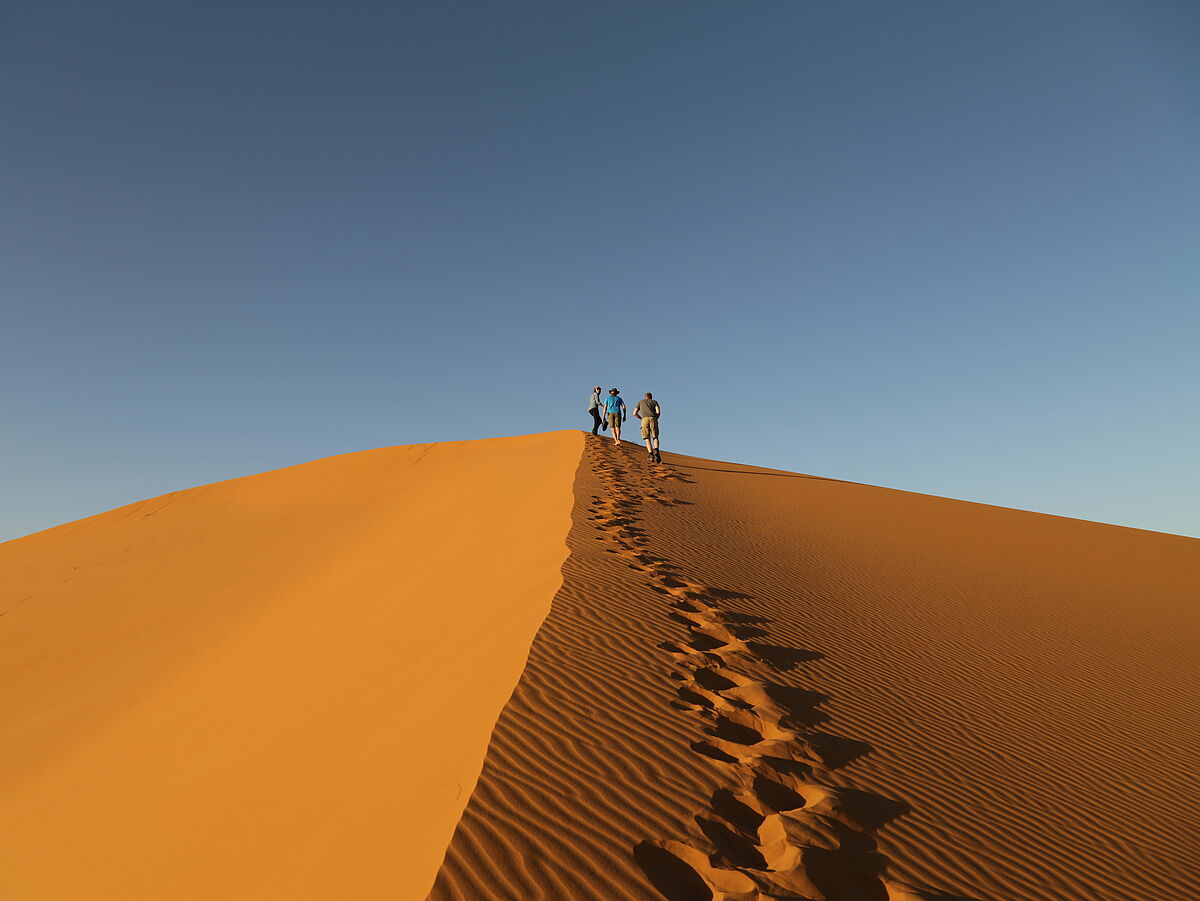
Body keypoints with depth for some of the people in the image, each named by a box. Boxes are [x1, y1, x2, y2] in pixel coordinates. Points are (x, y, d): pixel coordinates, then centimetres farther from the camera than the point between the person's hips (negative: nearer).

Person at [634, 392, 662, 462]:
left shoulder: (640, 402, 31)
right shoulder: (654, 402, 29)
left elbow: (634, 413, 21)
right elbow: (658, 411, 9)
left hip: (645, 419, 0)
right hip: (653, 419, 0)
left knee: (647, 439, 3)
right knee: (655, 437, 7)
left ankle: (651, 455, -14)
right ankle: (656, 451, -21)